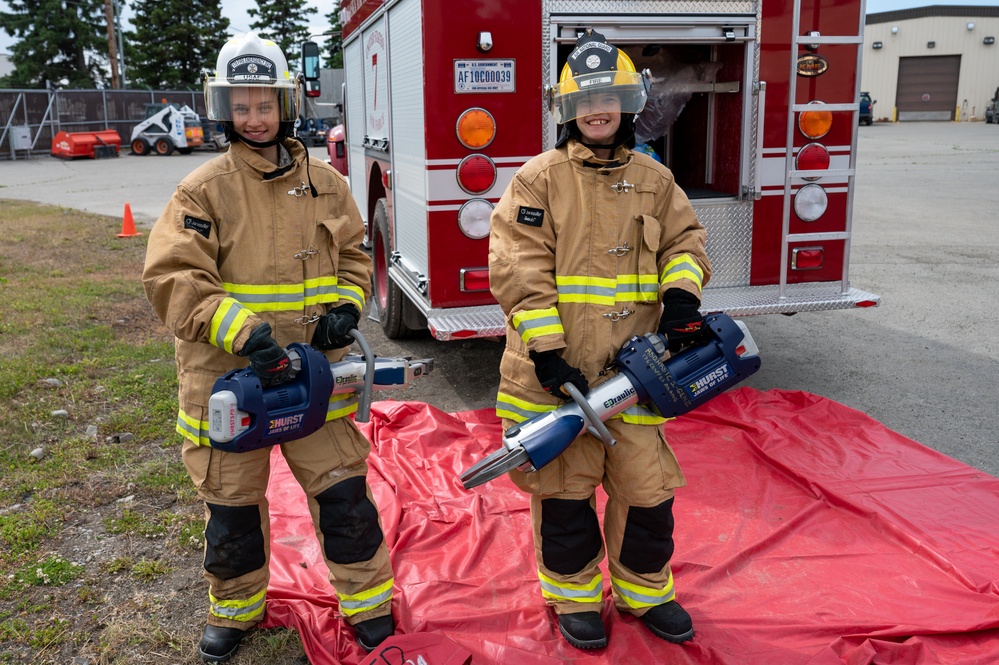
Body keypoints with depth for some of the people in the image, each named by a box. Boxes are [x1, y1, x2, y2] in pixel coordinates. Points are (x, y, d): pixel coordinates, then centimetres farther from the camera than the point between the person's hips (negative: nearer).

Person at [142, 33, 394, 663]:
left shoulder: (326, 183, 5)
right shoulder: (204, 190, -7)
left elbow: (352, 256, 16)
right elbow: (172, 279, -15)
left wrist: (346, 307, -3)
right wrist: (243, 332, -26)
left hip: (317, 372, 2)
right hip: (229, 375, -2)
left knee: (343, 491, 7)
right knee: (231, 502, 13)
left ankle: (370, 604, 25)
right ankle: (236, 608, 36)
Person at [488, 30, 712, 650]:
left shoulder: (654, 180, 12)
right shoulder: (539, 178, -3)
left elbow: (686, 239, 16)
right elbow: (519, 268, -10)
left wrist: (683, 294, -7)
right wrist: (546, 350, -17)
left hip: (632, 368, 4)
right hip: (557, 371, -3)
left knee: (646, 484, 11)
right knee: (564, 489, 8)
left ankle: (644, 590, 33)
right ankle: (575, 594, 29)